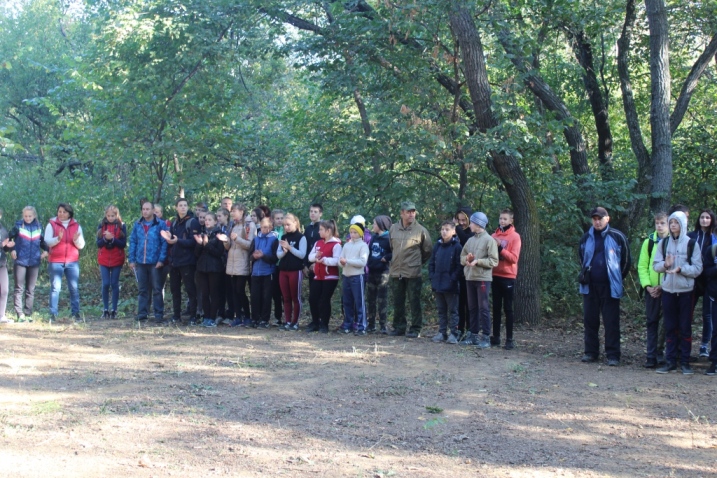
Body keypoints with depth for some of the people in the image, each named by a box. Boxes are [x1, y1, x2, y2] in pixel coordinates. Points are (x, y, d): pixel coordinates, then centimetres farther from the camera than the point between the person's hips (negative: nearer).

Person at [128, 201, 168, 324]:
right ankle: (142, 313, 14)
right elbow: (133, 242, 10)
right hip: (140, 262, 4)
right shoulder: (137, 224, 8)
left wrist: (161, 259, -14)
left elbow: (164, 243, -7)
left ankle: (159, 314, 5)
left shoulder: (160, 224, -4)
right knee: (142, 289, 9)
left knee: (157, 289, 2)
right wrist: (132, 259, 3)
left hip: (155, 262, -4)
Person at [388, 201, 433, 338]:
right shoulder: (393, 229, 5)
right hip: (396, 272, 4)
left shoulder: (420, 230, -4)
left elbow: (428, 249, 7)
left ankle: (416, 329, 7)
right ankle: (399, 327, 21)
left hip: (413, 273, -4)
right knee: (398, 302, 11)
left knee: (414, 302, 0)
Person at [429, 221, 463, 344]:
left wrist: (453, 279, -16)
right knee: (441, 310, 12)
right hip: (437, 284, 6)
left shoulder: (457, 246, -8)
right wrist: (432, 276, 2)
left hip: (451, 285, -6)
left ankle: (453, 334, 3)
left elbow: (459, 265, -11)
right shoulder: (437, 245, 10)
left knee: (452, 310, 1)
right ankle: (442, 332, 18)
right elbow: (431, 263, 13)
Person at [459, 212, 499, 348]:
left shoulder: (489, 240, -5)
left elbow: (494, 261, -10)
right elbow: (462, 258, 16)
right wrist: (467, 258, -6)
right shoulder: (470, 240, 14)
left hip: (483, 278, -7)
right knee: (472, 308, 10)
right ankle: (473, 335, 17)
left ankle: (485, 337, -1)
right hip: (470, 278, 7)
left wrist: (477, 261, -17)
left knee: (483, 308, -4)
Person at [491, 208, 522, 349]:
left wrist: (500, 247, -19)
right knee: (496, 307, 8)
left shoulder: (515, 236, -5)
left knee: (507, 308, -1)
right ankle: (495, 337, 13)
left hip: (508, 276, -5)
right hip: (495, 275, 5)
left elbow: (514, 258, -11)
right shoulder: (494, 235, 9)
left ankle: (509, 339, 2)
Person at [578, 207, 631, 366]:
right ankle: (590, 352, 18)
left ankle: (613, 355, 3)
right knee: (590, 320, 8)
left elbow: (626, 260, 4)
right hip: (590, 286, 4)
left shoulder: (617, 237, -4)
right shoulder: (586, 238, 8)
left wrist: (618, 278, 8)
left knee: (611, 322, -1)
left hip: (610, 287, -4)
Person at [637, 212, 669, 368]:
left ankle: (659, 350, 11)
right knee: (652, 322, 4)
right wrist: (647, 285, -5)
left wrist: (664, 285, -10)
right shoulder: (649, 242, 6)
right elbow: (642, 266, 7)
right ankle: (651, 355, 6)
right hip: (651, 289, 2)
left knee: (666, 322, 0)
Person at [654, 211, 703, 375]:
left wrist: (680, 269, -19)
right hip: (668, 290, 3)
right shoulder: (664, 243, 7)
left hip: (685, 291, -3)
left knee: (685, 327, 2)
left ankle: (685, 362, 7)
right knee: (670, 327, 7)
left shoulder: (691, 244, -2)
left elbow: (698, 269, -5)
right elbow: (655, 265, 6)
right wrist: (665, 264, -15)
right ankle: (670, 361, 12)